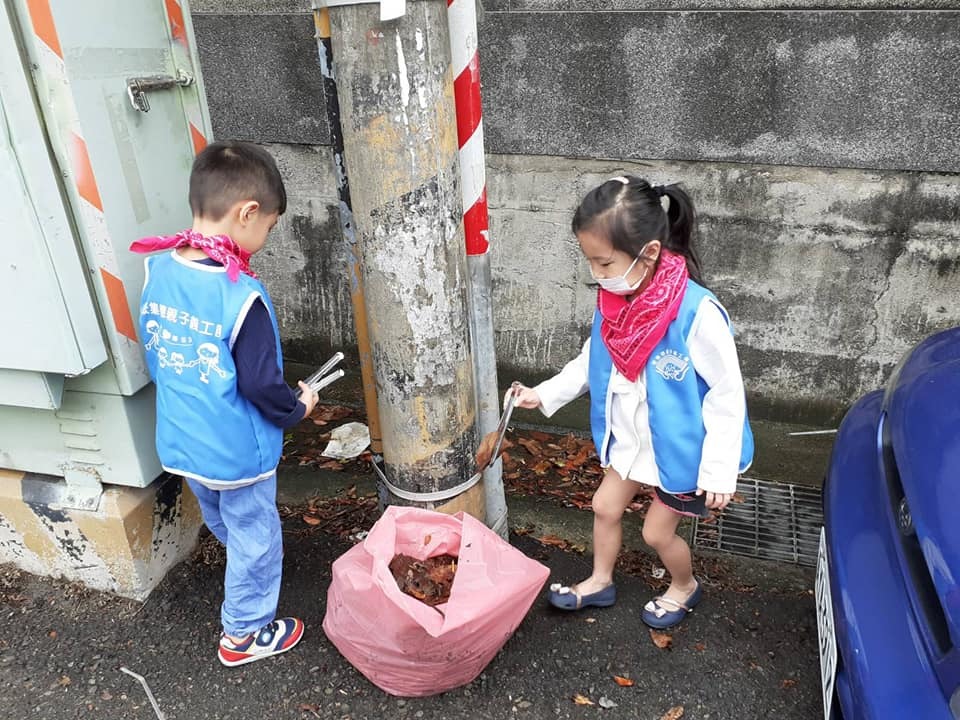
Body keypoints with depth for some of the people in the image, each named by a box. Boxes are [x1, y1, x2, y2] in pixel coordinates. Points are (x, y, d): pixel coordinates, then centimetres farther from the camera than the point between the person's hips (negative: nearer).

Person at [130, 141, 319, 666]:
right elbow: (261, 384, -24)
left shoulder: (156, 269, -7)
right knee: (253, 535, 16)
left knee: (222, 523, 31)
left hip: (180, 441, 7)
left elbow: (155, 356, 4)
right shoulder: (242, 296, -29)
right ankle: (244, 634, 34)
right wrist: (298, 408, -4)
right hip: (236, 451, -7)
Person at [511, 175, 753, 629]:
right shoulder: (614, 301, -12)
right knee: (605, 507, 19)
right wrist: (545, 393, 0)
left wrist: (720, 471, -19)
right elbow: (592, 360, 6)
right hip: (630, 440, 6)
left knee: (657, 531, 11)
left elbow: (727, 394, -24)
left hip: (680, 449, -6)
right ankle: (600, 582, 45)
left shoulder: (697, 313, -32)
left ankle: (685, 587, 44)